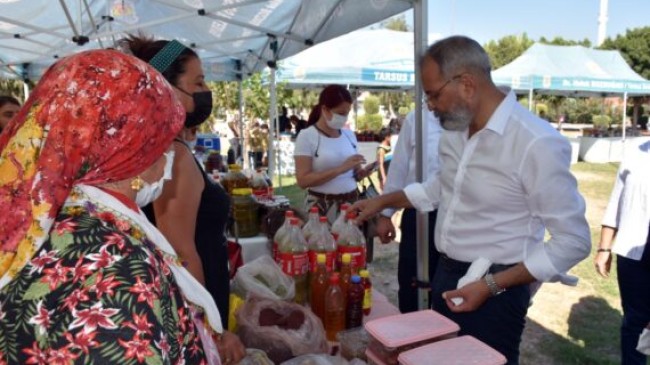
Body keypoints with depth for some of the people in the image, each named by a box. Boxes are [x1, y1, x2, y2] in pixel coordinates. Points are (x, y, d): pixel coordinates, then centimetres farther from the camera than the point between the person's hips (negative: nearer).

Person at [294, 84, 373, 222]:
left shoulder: (349, 135, 9)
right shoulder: (307, 136, -9)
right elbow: (303, 180, -17)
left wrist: (361, 173, -5)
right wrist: (340, 169, -22)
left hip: (351, 202, 5)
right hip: (321, 207, -5)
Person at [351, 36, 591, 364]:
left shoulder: (537, 144, -24)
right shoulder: (455, 131, 2)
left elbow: (573, 241, -19)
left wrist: (492, 285, -21)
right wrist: (382, 201, 12)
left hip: (493, 289, -7)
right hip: (446, 276, 8)